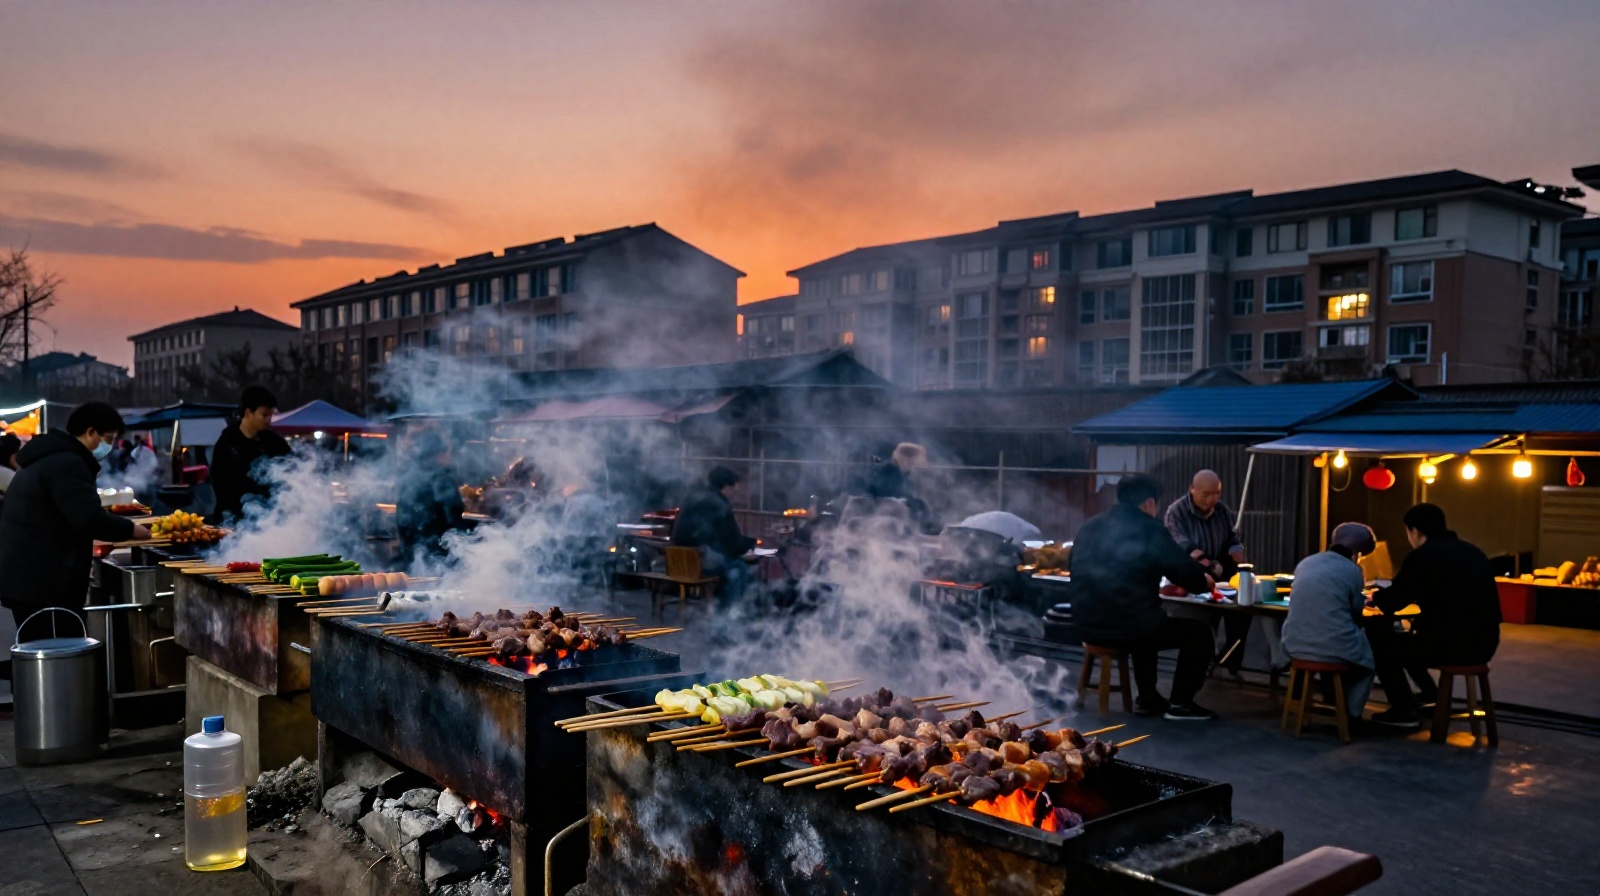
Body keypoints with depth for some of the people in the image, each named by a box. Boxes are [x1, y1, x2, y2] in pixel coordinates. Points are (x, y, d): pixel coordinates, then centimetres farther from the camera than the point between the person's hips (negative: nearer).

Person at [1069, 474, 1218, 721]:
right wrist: (1204, 580, 25)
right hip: (1126, 626, -7)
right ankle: (1180, 704, 16)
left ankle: (1148, 698, 39)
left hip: (1088, 626, 7)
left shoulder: (1088, 528, 13)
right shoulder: (1150, 530, -6)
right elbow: (1185, 570, -1)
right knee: (1198, 631, 14)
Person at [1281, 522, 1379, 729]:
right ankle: (1350, 714, 23)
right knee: (1367, 656, 26)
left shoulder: (1305, 563, 12)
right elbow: (1356, 614, 4)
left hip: (1295, 645, 6)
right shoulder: (1352, 570, -4)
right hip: (1334, 650, -6)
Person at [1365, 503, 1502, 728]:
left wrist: (1375, 596, 20)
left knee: (1378, 637, 11)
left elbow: (1391, 604, -3)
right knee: (1407, 635, 30)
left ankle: (1404, 711, 12)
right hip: (1484, 643, 9)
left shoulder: (1421, 556, -10)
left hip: (1452, 645, -9)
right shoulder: (1471, 551, 14)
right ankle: (1431, 694, 39)